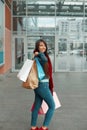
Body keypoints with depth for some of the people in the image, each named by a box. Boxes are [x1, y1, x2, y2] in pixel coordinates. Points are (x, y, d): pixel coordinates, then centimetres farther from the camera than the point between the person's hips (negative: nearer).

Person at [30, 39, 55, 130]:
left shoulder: (40, 56, 12)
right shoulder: (38, 57, -17)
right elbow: (45, 60, -41)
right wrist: (39, 53, -23)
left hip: (40, 84, 9)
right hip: (42, 85, -9)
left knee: (37, 106, 14)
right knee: (52, 106, 1)